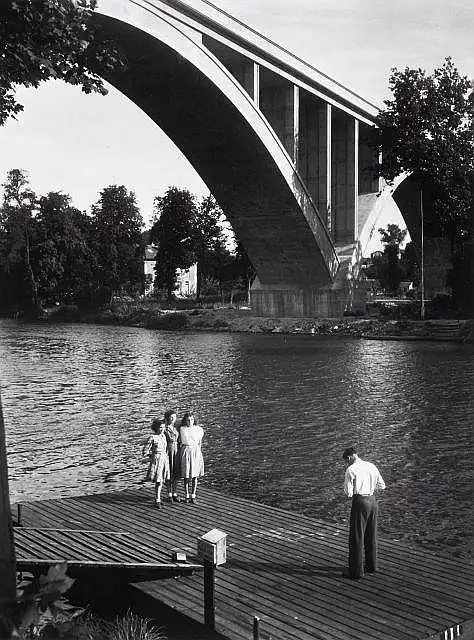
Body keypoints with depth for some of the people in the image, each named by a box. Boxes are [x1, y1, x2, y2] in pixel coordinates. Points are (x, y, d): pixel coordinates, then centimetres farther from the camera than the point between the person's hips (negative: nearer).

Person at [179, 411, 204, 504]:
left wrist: (199, 453, 12)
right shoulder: (181, 429, -1)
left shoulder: (198, 429, 1)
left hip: (196, 452, 1)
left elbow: (199, 443, 11)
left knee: (195, 476, 6)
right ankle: (187, 496, 13)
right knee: (186, 476, 3)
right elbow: (180, 441, 7)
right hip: (185, 452, -1)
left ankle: (193, 495, 16)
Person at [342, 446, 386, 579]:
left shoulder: (351, 470, -10)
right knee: (371, 535, 18)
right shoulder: (372, 466, 9)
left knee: (357, 536, 1)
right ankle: (371, 566, 30)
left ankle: (356, 571, 6)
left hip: (360, 502, -7)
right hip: (372, 500, 7)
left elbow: (348, 493, -11)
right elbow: (381, 486, 15)